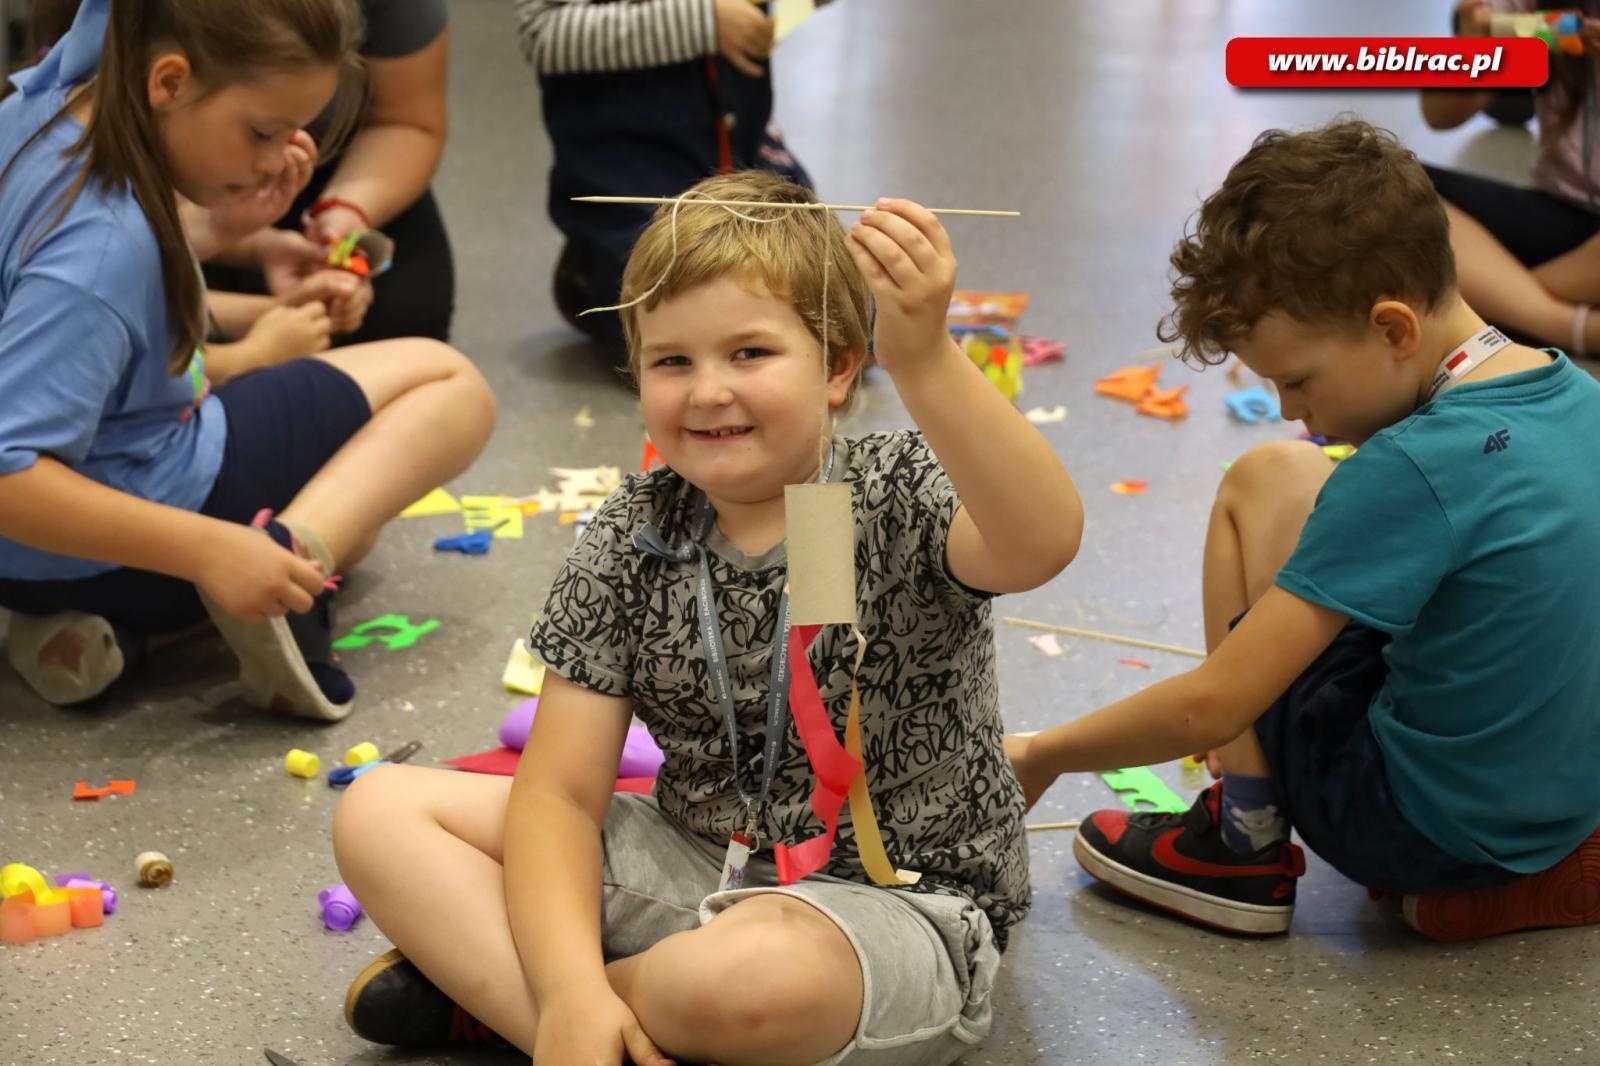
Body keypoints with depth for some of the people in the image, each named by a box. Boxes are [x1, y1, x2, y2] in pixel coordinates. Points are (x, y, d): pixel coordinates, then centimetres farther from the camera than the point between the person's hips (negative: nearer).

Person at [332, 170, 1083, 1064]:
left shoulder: (902, 498, -14)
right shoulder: (635, 539, -2)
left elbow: (1042, 544, -38)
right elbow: (560, 791, -5)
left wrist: (924, 358, -52)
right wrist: (570, 993, -21)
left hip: (896, 903, -4)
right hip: (694, 866, 5)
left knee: (746, 974, -39)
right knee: (382, 813, -4)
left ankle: (482, 984, -9)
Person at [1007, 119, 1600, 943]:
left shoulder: (1415, 470, -25)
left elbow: (1211, 707, -25)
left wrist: (1040, 756, -10)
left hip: (1423, 825, -8)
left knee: (1264, 483, -1)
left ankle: (1246, 845, 2)